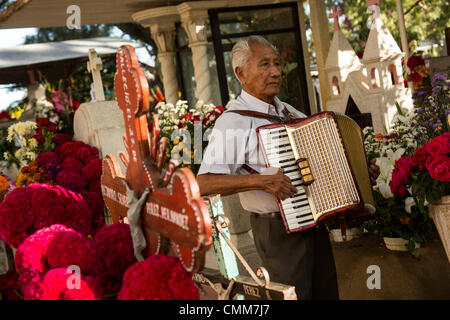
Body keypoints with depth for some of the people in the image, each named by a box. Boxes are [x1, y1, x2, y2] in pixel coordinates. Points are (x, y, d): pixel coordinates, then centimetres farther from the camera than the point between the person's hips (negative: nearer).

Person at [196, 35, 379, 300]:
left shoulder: (287, 110, 10)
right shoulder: (234, 120, -17)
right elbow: (204, 184, -25)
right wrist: (260, 181, -31)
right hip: (278, 229, -8)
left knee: (327, 291, 18)